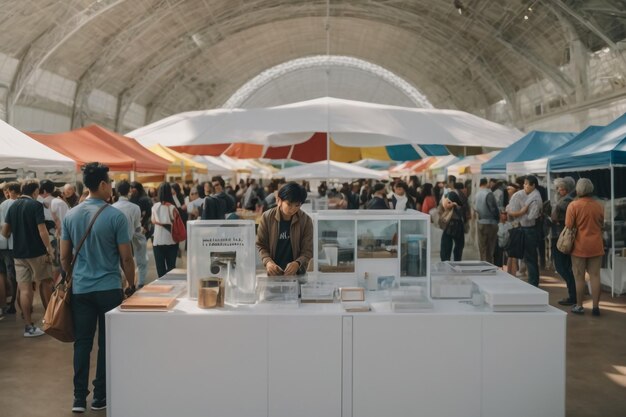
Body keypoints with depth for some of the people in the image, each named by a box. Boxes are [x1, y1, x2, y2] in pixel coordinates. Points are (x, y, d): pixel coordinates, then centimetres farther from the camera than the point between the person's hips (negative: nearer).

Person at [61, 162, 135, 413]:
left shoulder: (70, 216, 2)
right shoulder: (116, 216, -11)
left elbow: (64, 256, 7)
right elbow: (126, 258, -8)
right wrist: (132, 285, 5)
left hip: (80, 289, 4)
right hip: (109, 288, -4)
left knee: (82, 343, 10)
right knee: (107, 343, 7)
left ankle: (79, 398, 14)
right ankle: (100, 397, 15)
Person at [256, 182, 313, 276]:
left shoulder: (306, 220, -8)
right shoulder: (267, 217, -8)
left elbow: (308, 250, -8)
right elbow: (261, 245, -1)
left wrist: (297, 263, -29)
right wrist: (267, 261, -21)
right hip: (274, 272, 0)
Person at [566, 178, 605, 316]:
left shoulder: (573, 205, -12)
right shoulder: (599, 206, 0)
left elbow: (569, 227, -11)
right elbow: (601, 225, 13)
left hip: (580, 246, -3)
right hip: (596, 246, 3)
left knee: (579, 277, 6)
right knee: (595, 276, 7)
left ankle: (579, 306, 13)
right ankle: (595, 307, 8)